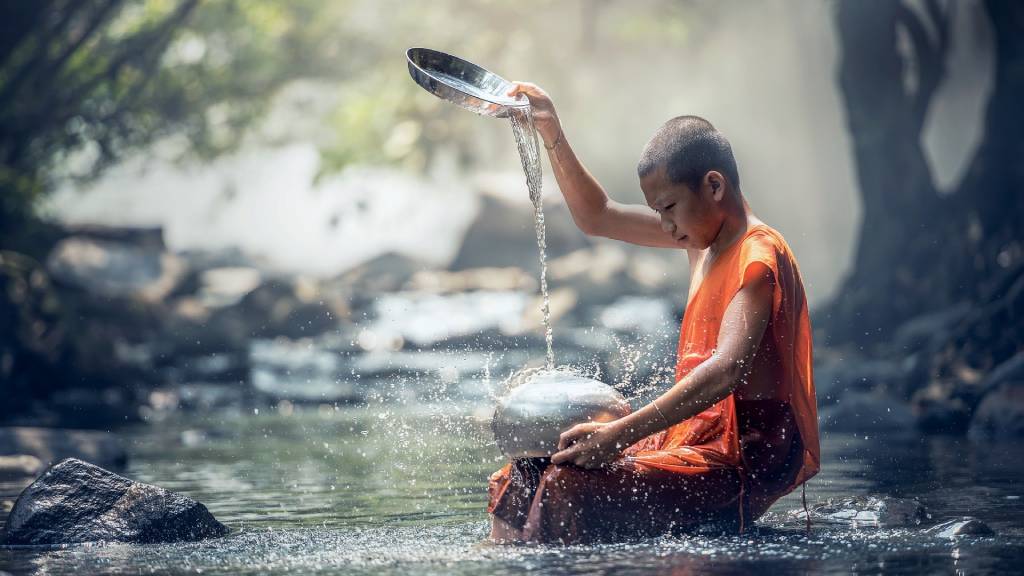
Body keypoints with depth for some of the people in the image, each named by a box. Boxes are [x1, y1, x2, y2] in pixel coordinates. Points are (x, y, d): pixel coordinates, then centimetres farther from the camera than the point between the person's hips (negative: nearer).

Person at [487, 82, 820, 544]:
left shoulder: (759, 256, -16)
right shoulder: (705, 234, 14)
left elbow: (727, 370, -30)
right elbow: (598, 218, 26)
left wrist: (620, 433, -36)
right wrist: (552, 136, 14)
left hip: (746, 459, -10)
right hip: (699, 439, 10)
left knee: (572, 489, -27)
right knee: (523, 479, 0)